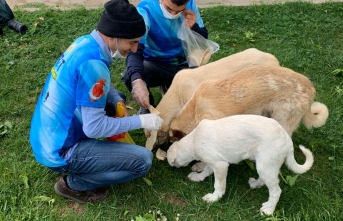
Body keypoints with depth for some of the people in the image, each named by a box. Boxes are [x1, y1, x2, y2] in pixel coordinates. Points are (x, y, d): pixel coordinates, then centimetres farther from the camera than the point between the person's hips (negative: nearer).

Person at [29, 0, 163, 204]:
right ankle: (73, 184, 2)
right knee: (143, 160, -12)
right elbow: (94, 127, -26)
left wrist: (119, 102, -2)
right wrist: (141, 121, -16)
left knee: (113, 100, 21)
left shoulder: (85, 43, 0)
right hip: (59, 151, -9)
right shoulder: (92, 63, -28)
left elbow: (103, 86, 17)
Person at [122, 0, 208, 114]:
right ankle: (147, 107, 1)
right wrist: (136, 80, -52)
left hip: (183, 63, 4)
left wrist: (194, 27, -22)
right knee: (129, 77, -33)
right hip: (155, 63, -3)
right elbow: (135, 49, -33)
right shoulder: (145, 10, -22)